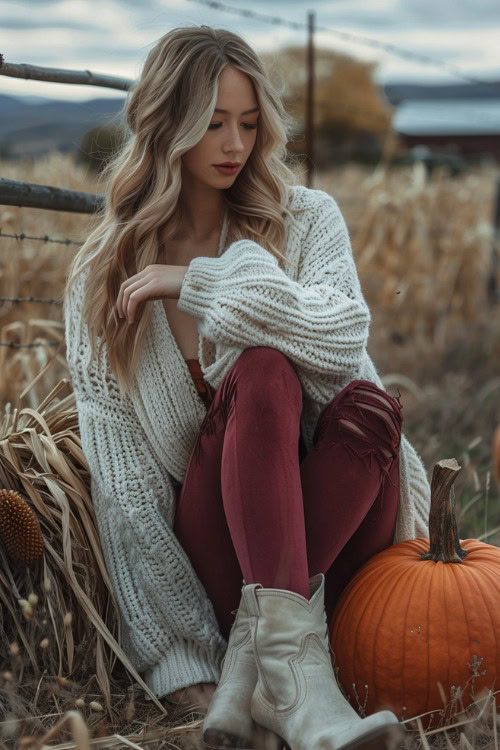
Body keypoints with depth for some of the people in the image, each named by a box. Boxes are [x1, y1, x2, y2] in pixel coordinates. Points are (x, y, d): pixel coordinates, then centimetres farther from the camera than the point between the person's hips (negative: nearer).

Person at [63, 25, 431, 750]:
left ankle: (255, 658, -30)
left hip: (329, 519, 1)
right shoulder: (104, 275, 3)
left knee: (372, 406, -31)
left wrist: (198, 282, -17)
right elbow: (120, 472, -4)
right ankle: (292, 666, -41)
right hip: (210, 545, -1)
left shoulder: (307, 219, 6)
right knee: (262, 374, -30)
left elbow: (345, 332, -17)